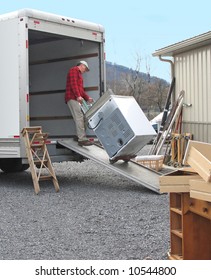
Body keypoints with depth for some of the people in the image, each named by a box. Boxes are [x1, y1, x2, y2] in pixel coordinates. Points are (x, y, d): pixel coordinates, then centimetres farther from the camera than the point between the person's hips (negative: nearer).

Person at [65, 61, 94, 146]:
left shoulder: (79, 74, 31)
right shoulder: (74, 70, 1)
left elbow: (81, 89, 30)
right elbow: (73, 84, -14)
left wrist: (87, 98, 17)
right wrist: (78, 96, -23)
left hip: (77, 99, 10)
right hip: (73, 98, -10)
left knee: (81, 118, 5)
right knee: (79, 117, -18)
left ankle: (80, 136, 8)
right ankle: (82, 139, -24)